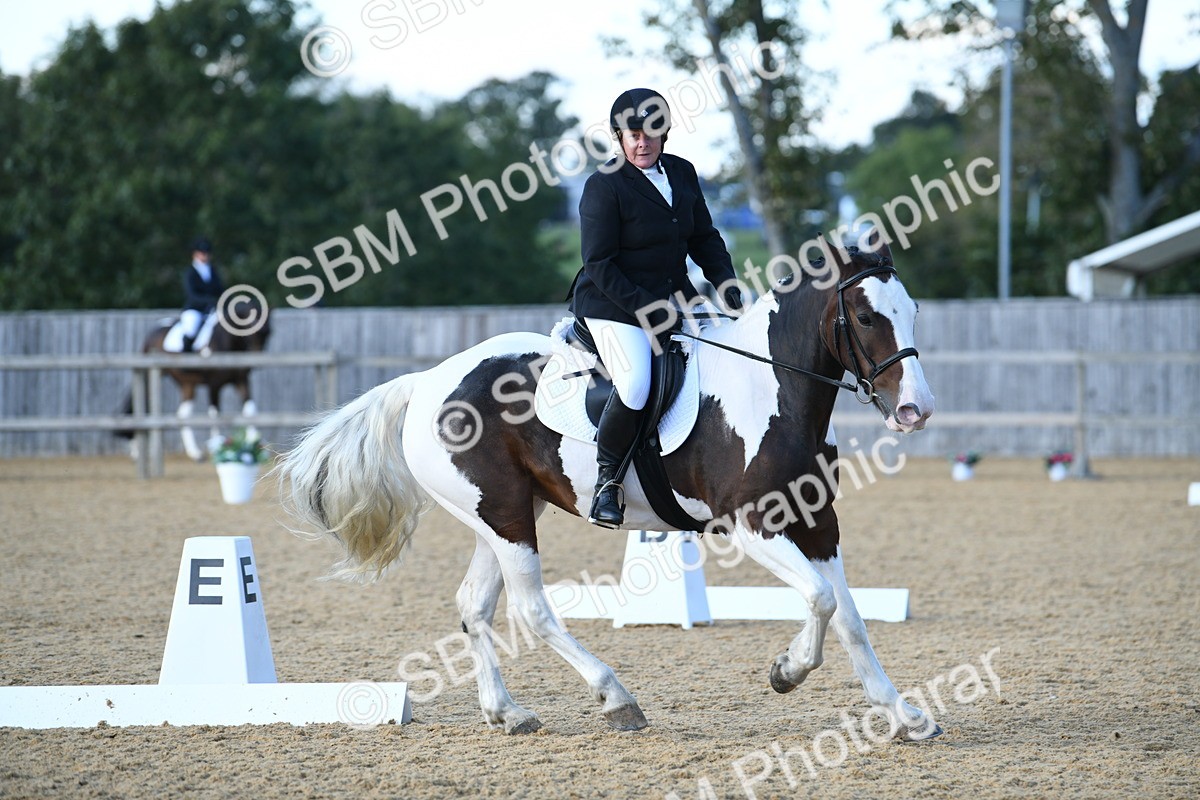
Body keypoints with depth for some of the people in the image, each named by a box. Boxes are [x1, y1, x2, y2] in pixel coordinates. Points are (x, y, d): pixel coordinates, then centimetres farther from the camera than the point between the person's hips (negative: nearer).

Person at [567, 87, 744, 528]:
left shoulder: (682, 173, 8)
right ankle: (607, 475, -9)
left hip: (673, 297, 7)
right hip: (613, 306, -7)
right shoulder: (604, 186, -13)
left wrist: (727, 284, -2)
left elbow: (704, 239, 15)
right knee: (636, 385, -29)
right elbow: (599, 265, -15)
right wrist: (645, 308, -21)